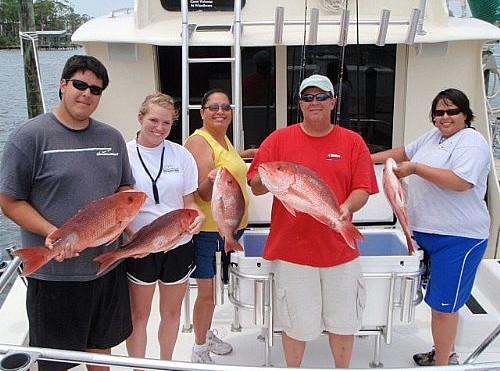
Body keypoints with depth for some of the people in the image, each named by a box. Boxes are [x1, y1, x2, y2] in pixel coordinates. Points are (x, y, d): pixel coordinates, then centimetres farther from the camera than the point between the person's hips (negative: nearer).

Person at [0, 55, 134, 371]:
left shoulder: (112, 138, 7)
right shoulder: (30, 136, -10)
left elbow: (126, 188, 17)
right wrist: (51, 232, -23)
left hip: (107, 266, 5)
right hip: (54, 271, -5)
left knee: (101, 345, 23)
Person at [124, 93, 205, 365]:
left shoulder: (181, 155, 0)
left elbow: (188, 201, 5)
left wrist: (197, 216, -18)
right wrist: (133, 234, -22)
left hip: (179, 245, 3)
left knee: (172, 312, 18)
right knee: (139, 315, 10)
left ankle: (166, 362, 39)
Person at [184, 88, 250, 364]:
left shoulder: (224, 139, 12)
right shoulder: (198, 141, -15)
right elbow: (203, 194, -23)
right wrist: (211, 181, -40)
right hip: (208, 229, -8)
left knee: (211, 288, 20)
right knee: (206, 291, 0)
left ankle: (206, 334, 36)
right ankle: (199, 349, 15)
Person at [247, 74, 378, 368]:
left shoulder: (353, 142, 4)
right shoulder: (279, 139, 2)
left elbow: (362, 189, 1)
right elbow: (255, 186, 2)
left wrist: (347, 207, -20)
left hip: (340, 250, 1)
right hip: (292, 250, -1)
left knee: (344, 322, 13)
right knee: (297, 324, 9)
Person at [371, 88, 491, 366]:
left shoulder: (472, 142, -12)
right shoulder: (433, 136, 14)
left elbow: (461, 182, -25)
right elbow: (405, 152, 28)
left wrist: (415, 169, -22)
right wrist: (372, 158, 20)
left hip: (457, 239, -8)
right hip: (425, 231, 8)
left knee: (443, 304, -2)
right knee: (439, 300, 19)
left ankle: (442, 364, 11)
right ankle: (447, 354, 34)